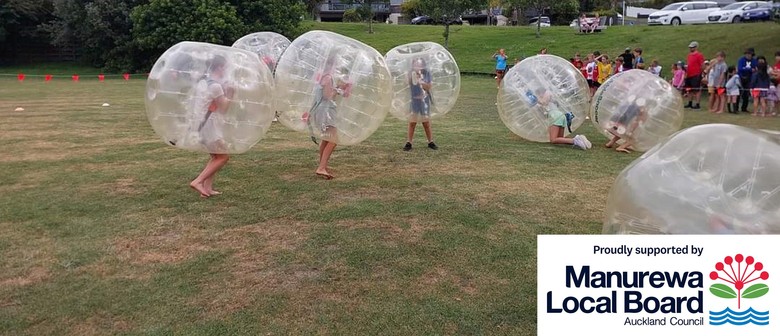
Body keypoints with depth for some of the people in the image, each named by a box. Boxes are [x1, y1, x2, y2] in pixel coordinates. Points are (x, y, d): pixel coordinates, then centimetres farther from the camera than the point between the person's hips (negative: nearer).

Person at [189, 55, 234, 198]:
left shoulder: (202, 81, 10)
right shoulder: (216, 86, -17)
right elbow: (223, 109, -11)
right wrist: (230, 94, 0)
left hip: (200, 122, 9)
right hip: (209, 124, -9)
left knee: (216, 156, 18)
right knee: (223, 157, 1)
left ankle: (207, 187, 14)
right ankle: (198, 181, -5)